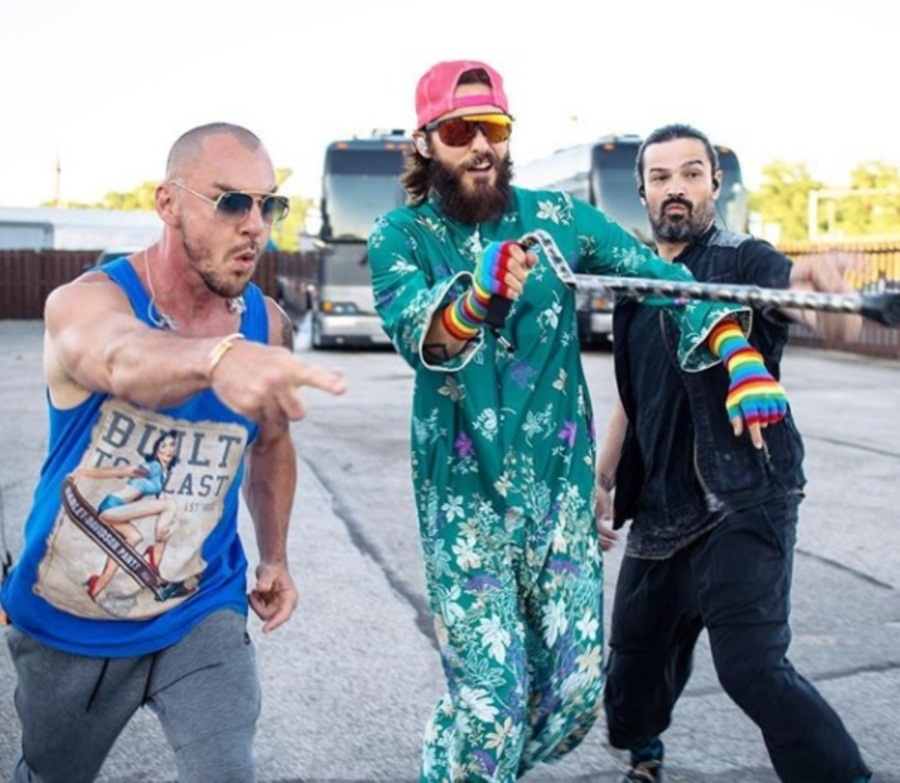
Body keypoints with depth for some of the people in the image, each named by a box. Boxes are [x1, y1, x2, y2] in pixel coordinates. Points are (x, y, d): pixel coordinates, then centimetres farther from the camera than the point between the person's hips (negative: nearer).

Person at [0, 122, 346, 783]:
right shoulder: (85, 302, -21)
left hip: (201, 612, 2)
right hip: (69, 622, -1)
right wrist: (217, 357, -68)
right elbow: (125, 360, -48)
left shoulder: (269, 325, -8)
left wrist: (274, 556, 7)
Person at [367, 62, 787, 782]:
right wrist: (477, 297, -47)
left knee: (576, 690, 10)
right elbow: (417, 334, -25)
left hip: (562, 487, 4)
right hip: (465, 498, -3)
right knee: (490, 699, -6)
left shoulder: (556, 216, 3)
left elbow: (657, 274, -5)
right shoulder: (400, 236, -5)